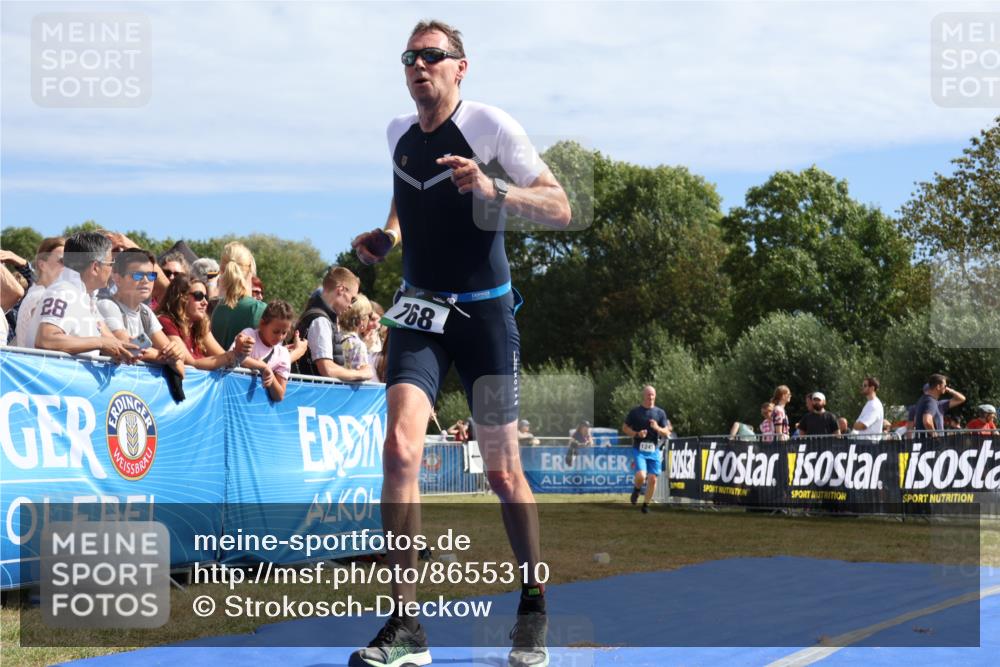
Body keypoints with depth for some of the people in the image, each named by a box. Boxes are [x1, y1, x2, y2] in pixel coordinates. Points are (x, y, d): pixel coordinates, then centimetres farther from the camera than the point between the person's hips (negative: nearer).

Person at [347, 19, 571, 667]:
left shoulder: (490, 125, -8)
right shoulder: (398, 133, 9)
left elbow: (559, 207, -11)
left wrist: (493, 189, -27)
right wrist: (388, 235, 8)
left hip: (485, 313, -3)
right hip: (420, 310, 3)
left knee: (502, 470, 2)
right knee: (400, 448, -17)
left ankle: (534, 612, 23)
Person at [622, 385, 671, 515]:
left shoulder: (660, 413, 8)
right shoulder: (635, 411, 2)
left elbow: (666, 433, 7)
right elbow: (625, 428, 7)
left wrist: (657, 428, -14)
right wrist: (637, 434, -10)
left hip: (654, 450, 3)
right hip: (639, 449, -3)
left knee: (653, 479, 0)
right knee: (641, 476, -20)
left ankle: (646, 505, 17)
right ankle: (637, 489, 14)